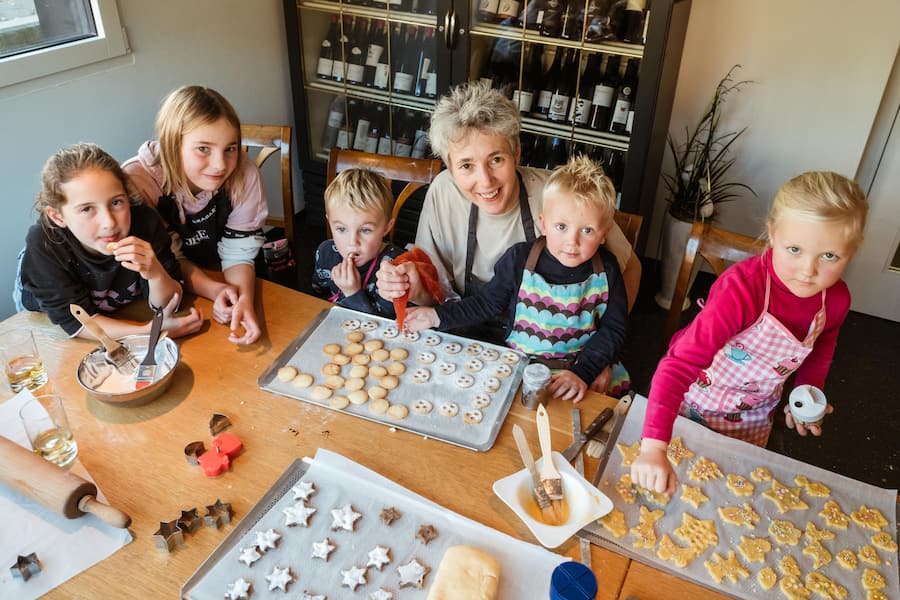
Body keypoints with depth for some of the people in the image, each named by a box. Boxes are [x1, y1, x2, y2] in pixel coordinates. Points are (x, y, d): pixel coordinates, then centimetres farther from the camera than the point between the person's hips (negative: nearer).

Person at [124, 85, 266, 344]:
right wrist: (214, 291, -33)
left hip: (228, 282, 2)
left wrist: (244, 300, -36)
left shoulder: (244, 174, -24)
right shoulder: (138, 180, -27)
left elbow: (238, 253, -16)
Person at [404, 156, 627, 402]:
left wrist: (583, 372, -16)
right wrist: (438, 316, -6)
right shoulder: (519, 259, -11)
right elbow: (487, 302, 2)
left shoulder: (607, 271, -8)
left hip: (580, 364, 1)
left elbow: (613, 328, -3)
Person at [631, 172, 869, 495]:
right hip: (695, 401, -4)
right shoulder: (742, 289, -38)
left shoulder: (836, 300, -18)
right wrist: (654, 447, -55)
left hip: (753, 417, 5)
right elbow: (680, 365, -46)